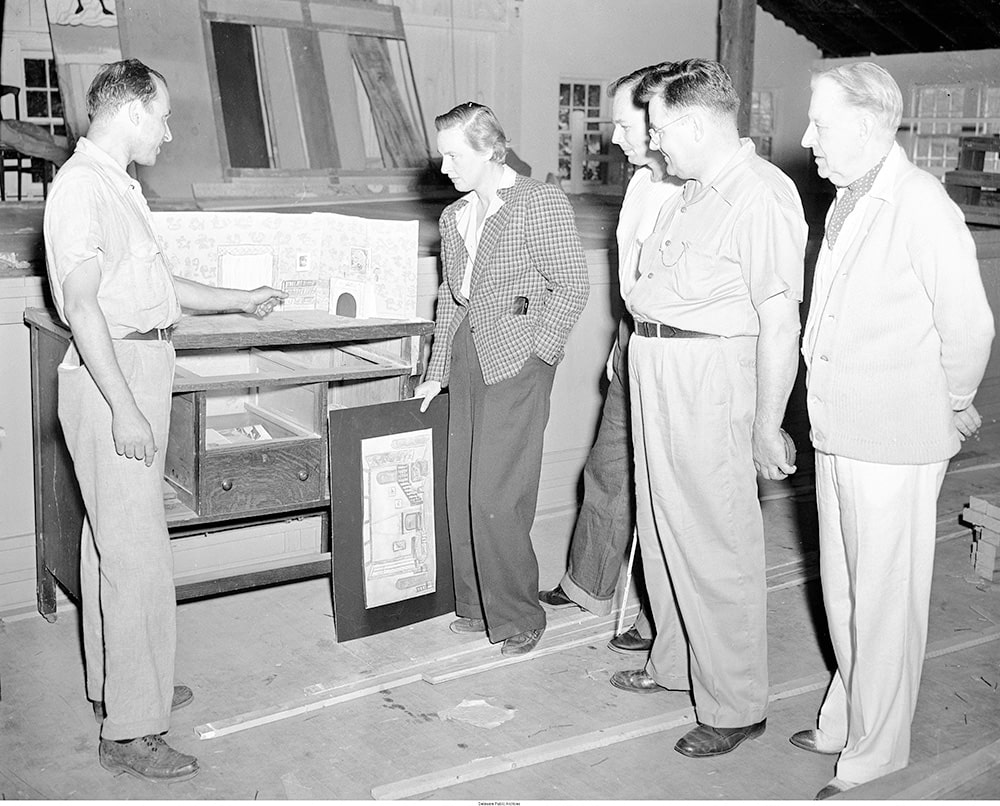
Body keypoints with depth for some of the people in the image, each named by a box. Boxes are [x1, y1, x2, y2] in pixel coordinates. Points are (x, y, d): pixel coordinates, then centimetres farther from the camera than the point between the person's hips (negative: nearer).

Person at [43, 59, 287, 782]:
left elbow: (157, 284, 26)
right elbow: (82, 304, -21)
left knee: (111, 541, 18)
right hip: (113, 378, -10)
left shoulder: (119, 186, 17)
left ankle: (115, 684, 32)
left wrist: (243, 301, 32)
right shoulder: (81, 186, -14)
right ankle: (130, 730, 0)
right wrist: (124, 409, -24)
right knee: (138, 555, -8)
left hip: (137, 374, 10)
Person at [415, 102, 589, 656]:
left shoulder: (541, 203, -5)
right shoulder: (453, 217, 17)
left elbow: (573, 284, -7)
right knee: (462, 492, 8)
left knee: (495, 497, -8)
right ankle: (476, 605, 23)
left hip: (515, 362, -7)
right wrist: (437, 373, 18)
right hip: (466, 362, 7)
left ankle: (517, 617, 8)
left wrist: (538, 352, -10)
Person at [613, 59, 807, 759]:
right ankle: (675, 662, 37)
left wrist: (767, 427, -17)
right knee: (663, 528, 19)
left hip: (709, 377, -9)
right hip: (653, 372, 9)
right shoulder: (693, 191, 14)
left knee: (716, 545, 0)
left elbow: (780, 323, -18)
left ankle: (737, 707, 15)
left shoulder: (762, 196, -15)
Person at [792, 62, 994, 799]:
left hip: (894, 447, -8)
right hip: (837, 434, 8)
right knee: (843, 593, 19)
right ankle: (845, 723, 36)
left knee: (884, 605, 5)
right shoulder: (847, 202, 10)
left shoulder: (922, 206, -16)